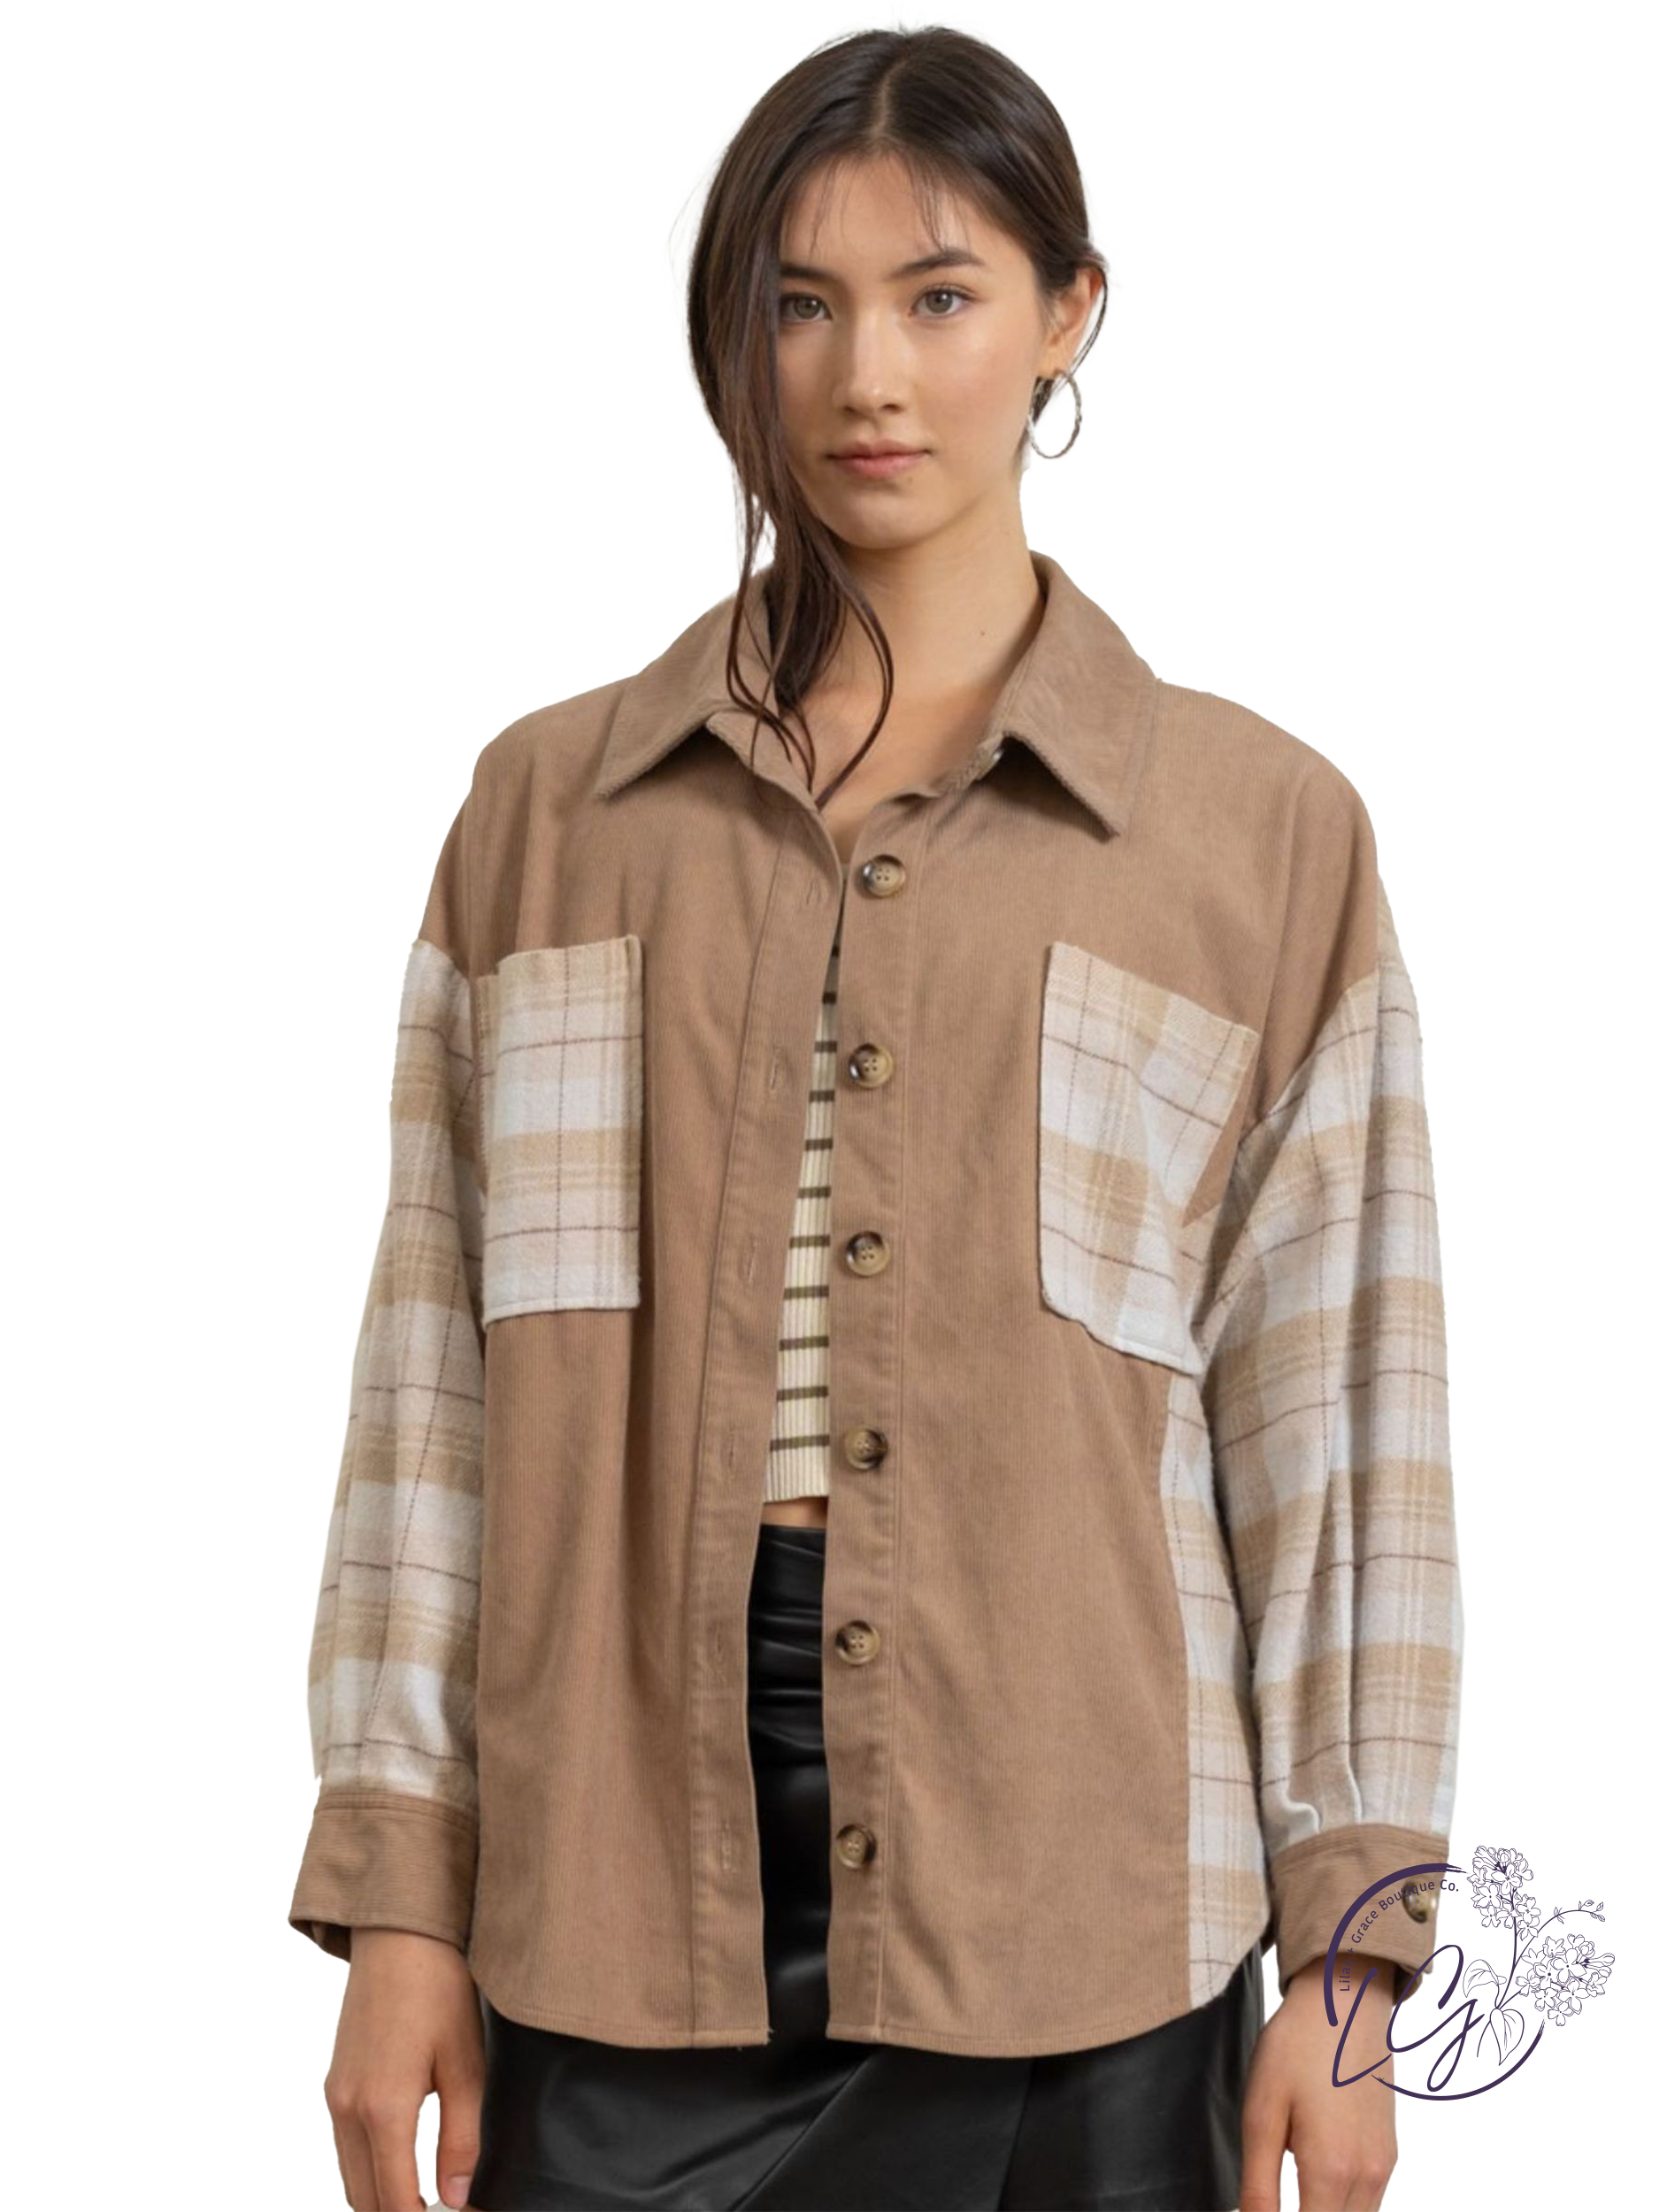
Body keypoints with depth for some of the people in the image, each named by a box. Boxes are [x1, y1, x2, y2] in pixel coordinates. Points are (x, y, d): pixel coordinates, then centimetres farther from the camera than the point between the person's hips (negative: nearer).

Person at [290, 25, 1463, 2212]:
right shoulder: (553, 803, 8)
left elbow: (1337, 1426, 3)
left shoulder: (1262, 828, 4)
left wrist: (1344, 1958, 0)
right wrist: (399, 1899, 2)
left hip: (1070, 1916, -1)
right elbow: (439, 1386, 6)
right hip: (619, 1872, 1)